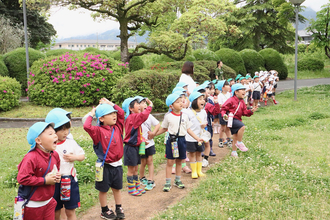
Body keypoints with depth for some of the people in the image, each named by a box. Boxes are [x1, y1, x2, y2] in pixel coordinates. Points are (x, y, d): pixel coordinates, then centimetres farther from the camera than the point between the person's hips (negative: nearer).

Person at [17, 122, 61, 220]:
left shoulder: (54, 155, 0)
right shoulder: (31, 158, -25)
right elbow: (22, 178, -30)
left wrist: (57, 176, -4)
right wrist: (44, 180, -24)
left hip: (49, 201, 6)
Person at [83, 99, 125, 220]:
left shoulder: (117, 128, 1)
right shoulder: (99, 131, -14)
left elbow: (121, 113, 4)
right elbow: (87, 126, -30)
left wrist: (110, 103, 3)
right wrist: (91, 114, -14)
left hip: (117, 164, 5)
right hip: (105, 165, -5)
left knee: (117, 188, 18)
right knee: (103, 189, 11)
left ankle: (119, 208, 33)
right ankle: (104, 210, 28)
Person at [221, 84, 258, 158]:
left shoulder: (242, 102, 13)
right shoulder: (231, 100, -12)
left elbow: (244, 112, 13)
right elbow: (223, 108, -12)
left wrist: (251, 111, -3)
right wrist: (224, 115, -29)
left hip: (237, 120, 8)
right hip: (231, 119, -8)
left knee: (235, 137, 13)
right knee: (242, 126, -31)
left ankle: (234, 152, 26)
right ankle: (239, 143, -15)